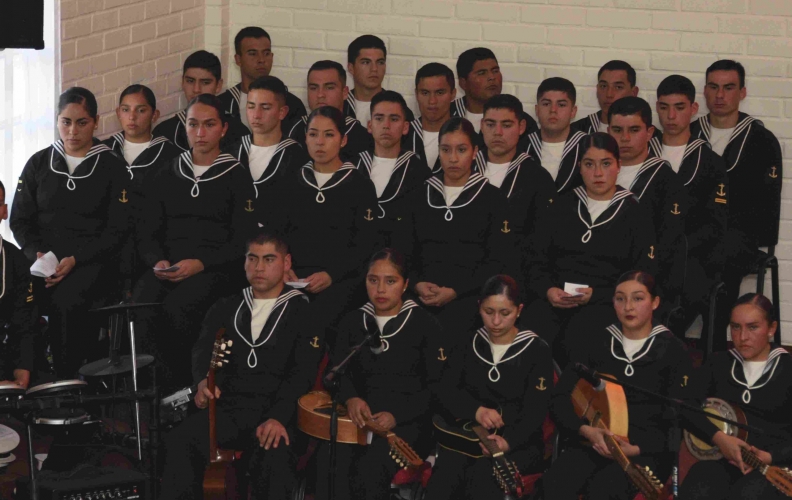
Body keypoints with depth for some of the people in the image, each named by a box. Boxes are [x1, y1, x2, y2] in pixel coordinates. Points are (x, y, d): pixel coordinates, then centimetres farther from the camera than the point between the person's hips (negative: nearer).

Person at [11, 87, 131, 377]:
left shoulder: (112, 167, 6)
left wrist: (75, 259, -13)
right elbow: (20, 220, 14)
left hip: (92, 259, -2)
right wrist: (37, 254, -8)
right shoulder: (38, 163, 14)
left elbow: (117, 230, 1)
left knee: (66, 303, -35)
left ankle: (69, 380, -22)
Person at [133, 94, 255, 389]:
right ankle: (177, 384, -15)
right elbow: (147, 231, 18)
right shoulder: (166, 177, 23)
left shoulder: (237, 177, 10)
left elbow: (242, 241, 1)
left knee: (176, 310, -35)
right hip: (166, 269, 4)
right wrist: (158, 261, -4)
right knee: (141, 309, -29)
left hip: (215, 268, -4)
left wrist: (201, 263, -14)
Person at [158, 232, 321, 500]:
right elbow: (203, 349, 5)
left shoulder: (303, 311, 6)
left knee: (275, 457, -36)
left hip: (276, 412, -3)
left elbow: (301, 373, -4)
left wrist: (278, 417, -22)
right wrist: (204, 381, -20)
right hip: (227, 408, 3)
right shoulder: (225, 307, 18)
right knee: (178, 443, -27)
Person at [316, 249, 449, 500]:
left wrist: (397, 415, -16)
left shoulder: (425, 324, 1)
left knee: (371, 469, -33)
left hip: (408, 421, -3)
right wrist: (351, 398, -13)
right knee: (330, 462, -29)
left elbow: (438, 387, -3)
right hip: (361, 417, 3)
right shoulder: (352, 321, 14)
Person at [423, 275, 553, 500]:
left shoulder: (537, 350, -1)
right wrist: (476, 410, -16)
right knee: (447, 470, -31)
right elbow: (446, 393, 6)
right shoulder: (468, 344, 11)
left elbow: (535, 411, -9)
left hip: (519, 443, -3)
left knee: (481, 475, -35)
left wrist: (507, 441, -28)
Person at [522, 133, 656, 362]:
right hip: (555, 299, 2)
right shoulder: (562, 206, 19)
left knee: (575, 343, -34)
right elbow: (537, 260, 16)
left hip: (605, 303, -2)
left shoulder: (634, 213, 10)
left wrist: (596, 294, -9)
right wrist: (548, 290, -6)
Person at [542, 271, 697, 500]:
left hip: (647, 449, -2)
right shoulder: (595, 341, 12)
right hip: (592, 442, 3)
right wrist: (585, 430, -12)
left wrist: (636, 449, -16)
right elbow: (560, 398, 9)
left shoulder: (673, 351, 5)